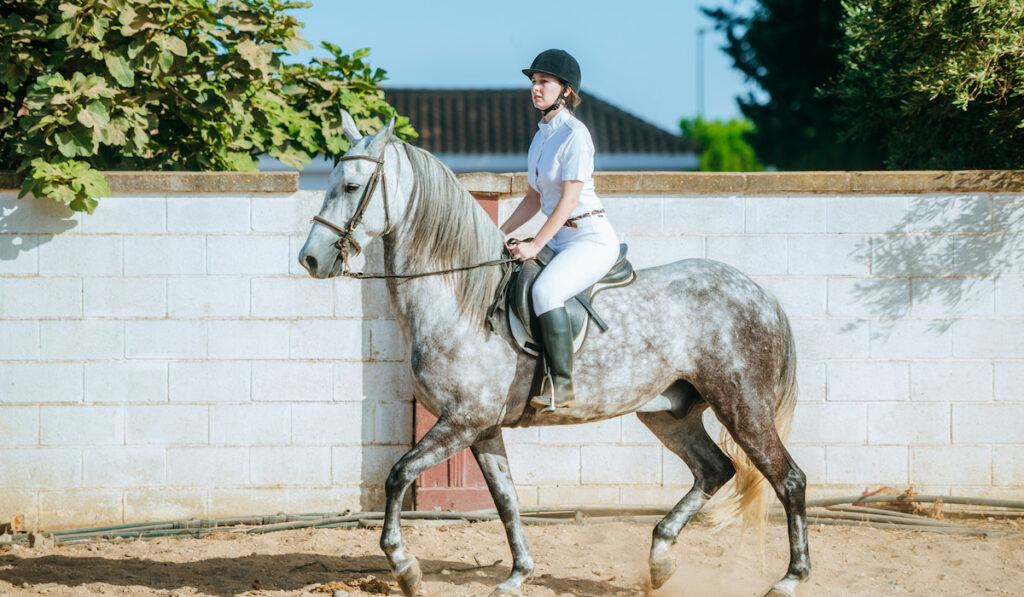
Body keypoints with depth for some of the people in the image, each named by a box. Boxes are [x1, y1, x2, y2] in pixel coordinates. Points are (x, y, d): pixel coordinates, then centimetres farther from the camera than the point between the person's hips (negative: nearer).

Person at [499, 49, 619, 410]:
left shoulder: (574, 134, -13)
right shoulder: (541, 137, 14)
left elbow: (569, 198, -19)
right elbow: (534, 198, 22)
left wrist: (536, 245, -22)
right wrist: (500, 235, 12)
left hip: (592, 238, -10)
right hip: (560, 240, 10)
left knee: (545, 289, -32)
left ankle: (562, 386, -29)